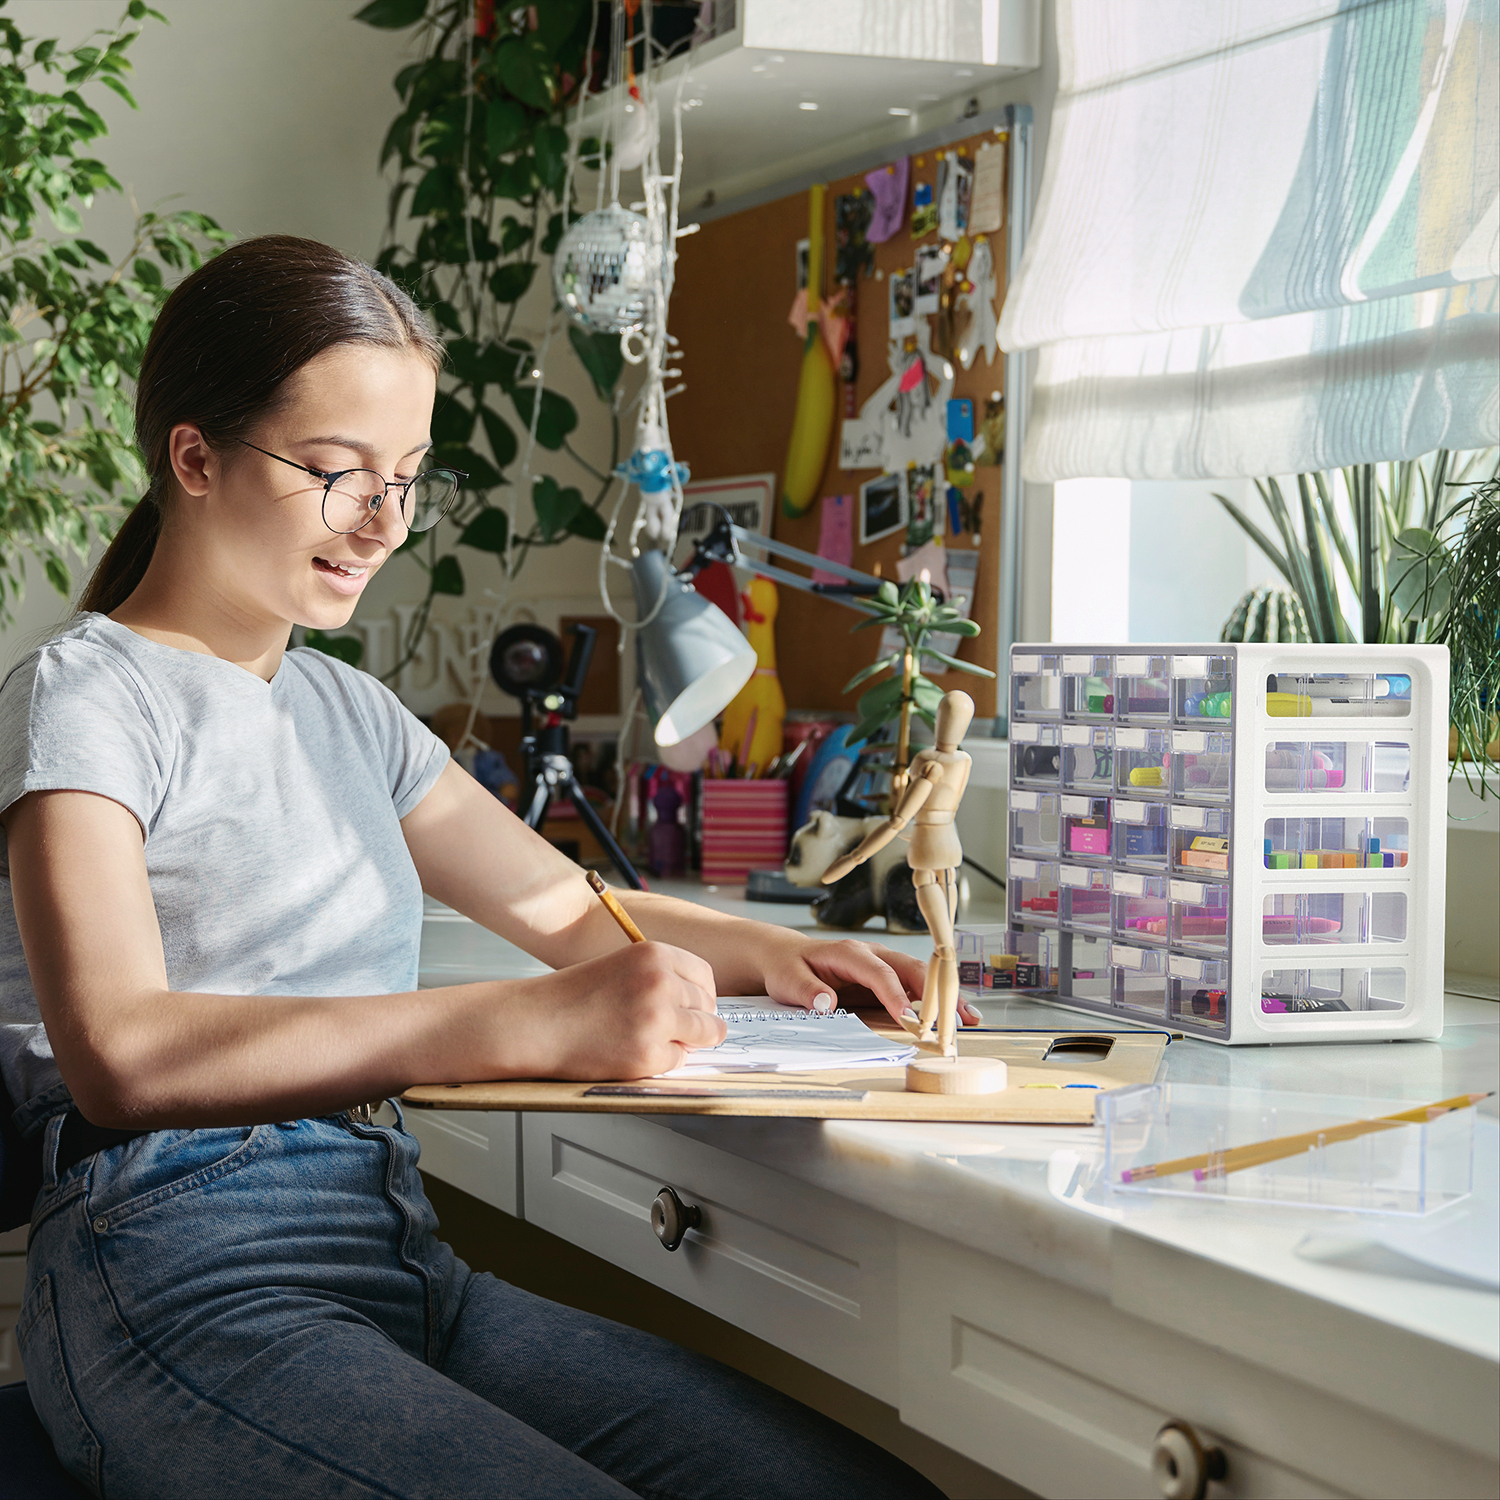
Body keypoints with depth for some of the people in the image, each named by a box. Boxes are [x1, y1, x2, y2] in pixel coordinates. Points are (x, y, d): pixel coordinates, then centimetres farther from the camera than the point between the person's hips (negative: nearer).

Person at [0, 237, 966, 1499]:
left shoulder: (346, 713, 22)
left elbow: (570, 910, 30)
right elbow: (118, 1051, -19)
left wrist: (772, 955, 6)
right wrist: (539, 1024, -28)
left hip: (403, 1263, 7)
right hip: (191, 1287, -7)